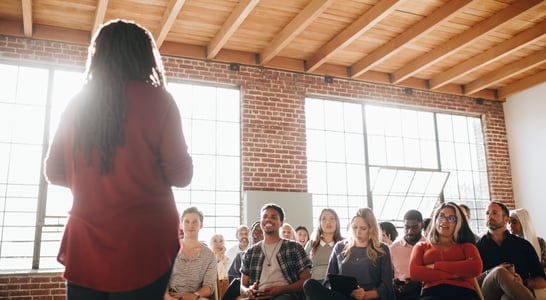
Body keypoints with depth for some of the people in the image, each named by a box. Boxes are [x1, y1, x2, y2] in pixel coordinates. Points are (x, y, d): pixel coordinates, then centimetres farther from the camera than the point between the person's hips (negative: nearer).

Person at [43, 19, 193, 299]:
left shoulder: (76, 105, 4)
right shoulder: (157, 100, -7)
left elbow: (54, 173, 13)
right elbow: (181, 175, -7)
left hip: (85, 246, 4)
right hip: (146, 245, -3)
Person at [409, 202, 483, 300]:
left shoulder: (466, 246, 25)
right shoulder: (421, 246, 25)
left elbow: (476, 268, 2)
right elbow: (414, 272, 5)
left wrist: (437, 265, 1)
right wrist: (453, 274, -2)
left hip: (463, 292, 0)